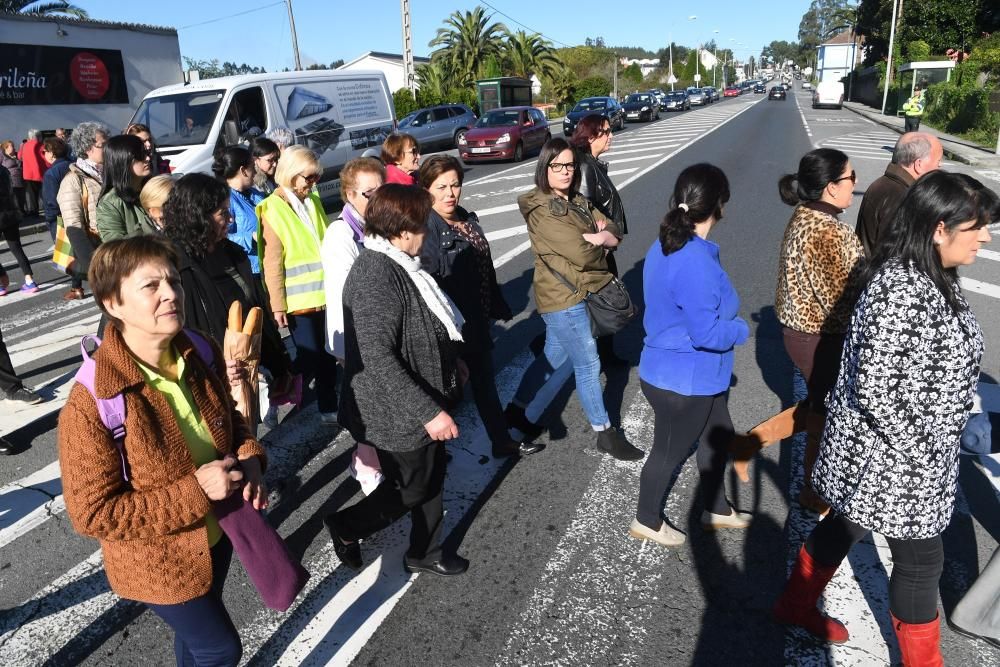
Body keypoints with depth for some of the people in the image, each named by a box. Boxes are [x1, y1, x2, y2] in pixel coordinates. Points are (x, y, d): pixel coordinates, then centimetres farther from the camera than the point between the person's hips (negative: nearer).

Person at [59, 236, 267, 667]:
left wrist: (249, 458, -16)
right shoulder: (91, 405, -30)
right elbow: (93, 515, -24)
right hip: (159, 561, -5)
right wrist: (195, 491, -30)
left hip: (217, 533, 6)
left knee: (196, 629, 31)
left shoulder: (202, 356, -12)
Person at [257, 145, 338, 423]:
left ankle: (328, 407, 23)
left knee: (329, 355, 10)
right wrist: (278, 306, -11)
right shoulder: (273, 211, -10)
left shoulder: (313, 201, 11)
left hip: (325, 293, 6)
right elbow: (272, 265, -11)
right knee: (310, 358, -1)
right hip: (299, 299, -6)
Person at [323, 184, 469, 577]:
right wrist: (428, 411, -30)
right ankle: (345, 526, 32)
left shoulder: (397, 264, 5)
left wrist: (450, 363, 25)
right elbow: (377, 357, -31)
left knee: (431, 479, 21)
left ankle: (425, 553, 41)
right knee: (411, 489, 9)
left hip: (424, 399, 9)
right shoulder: (375, 275, -27)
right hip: (399, 412, -9)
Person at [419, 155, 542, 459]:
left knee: (485, 381, 20)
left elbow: (486, 269, 13)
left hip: (478, 320, 8)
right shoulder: (425, 229, -20)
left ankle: (502, 441, 37)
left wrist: (499, 307, 19)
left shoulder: (467, 219, 5)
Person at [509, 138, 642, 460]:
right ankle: (605, 433, 17)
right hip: (563, 298, -9)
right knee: (588, 365, 2)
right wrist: (600, 243, -4)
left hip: (577, 293, 9)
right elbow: (581, 254, -24)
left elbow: (614, 232, 5)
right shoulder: (541, 209, -17)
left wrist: (594, 237, -16)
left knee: (553, 358, 18)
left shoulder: (578, 201, 11)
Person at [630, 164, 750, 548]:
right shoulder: (696, 262, -30)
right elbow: (706, 333, -29)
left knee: (718, 437, 25)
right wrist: (741, 329, -9)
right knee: (670, 451, 12)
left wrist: (729, 322, 8)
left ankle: (716, 510, 46)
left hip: (696, 376, 9)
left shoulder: (664, 247, 1)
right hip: (683, 382, -9)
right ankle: (646, 522, 36)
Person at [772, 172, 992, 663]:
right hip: (891, 457, -9)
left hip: (913, 450, 9)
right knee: (921, 561, 11)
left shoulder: (930, 278, 3)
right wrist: (919, 452, -20)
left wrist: (931, 446, 17)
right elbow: (873, 387, -30)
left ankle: (796, 606, 43)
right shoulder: (903, 291, -28)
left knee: (844, 525, 23)